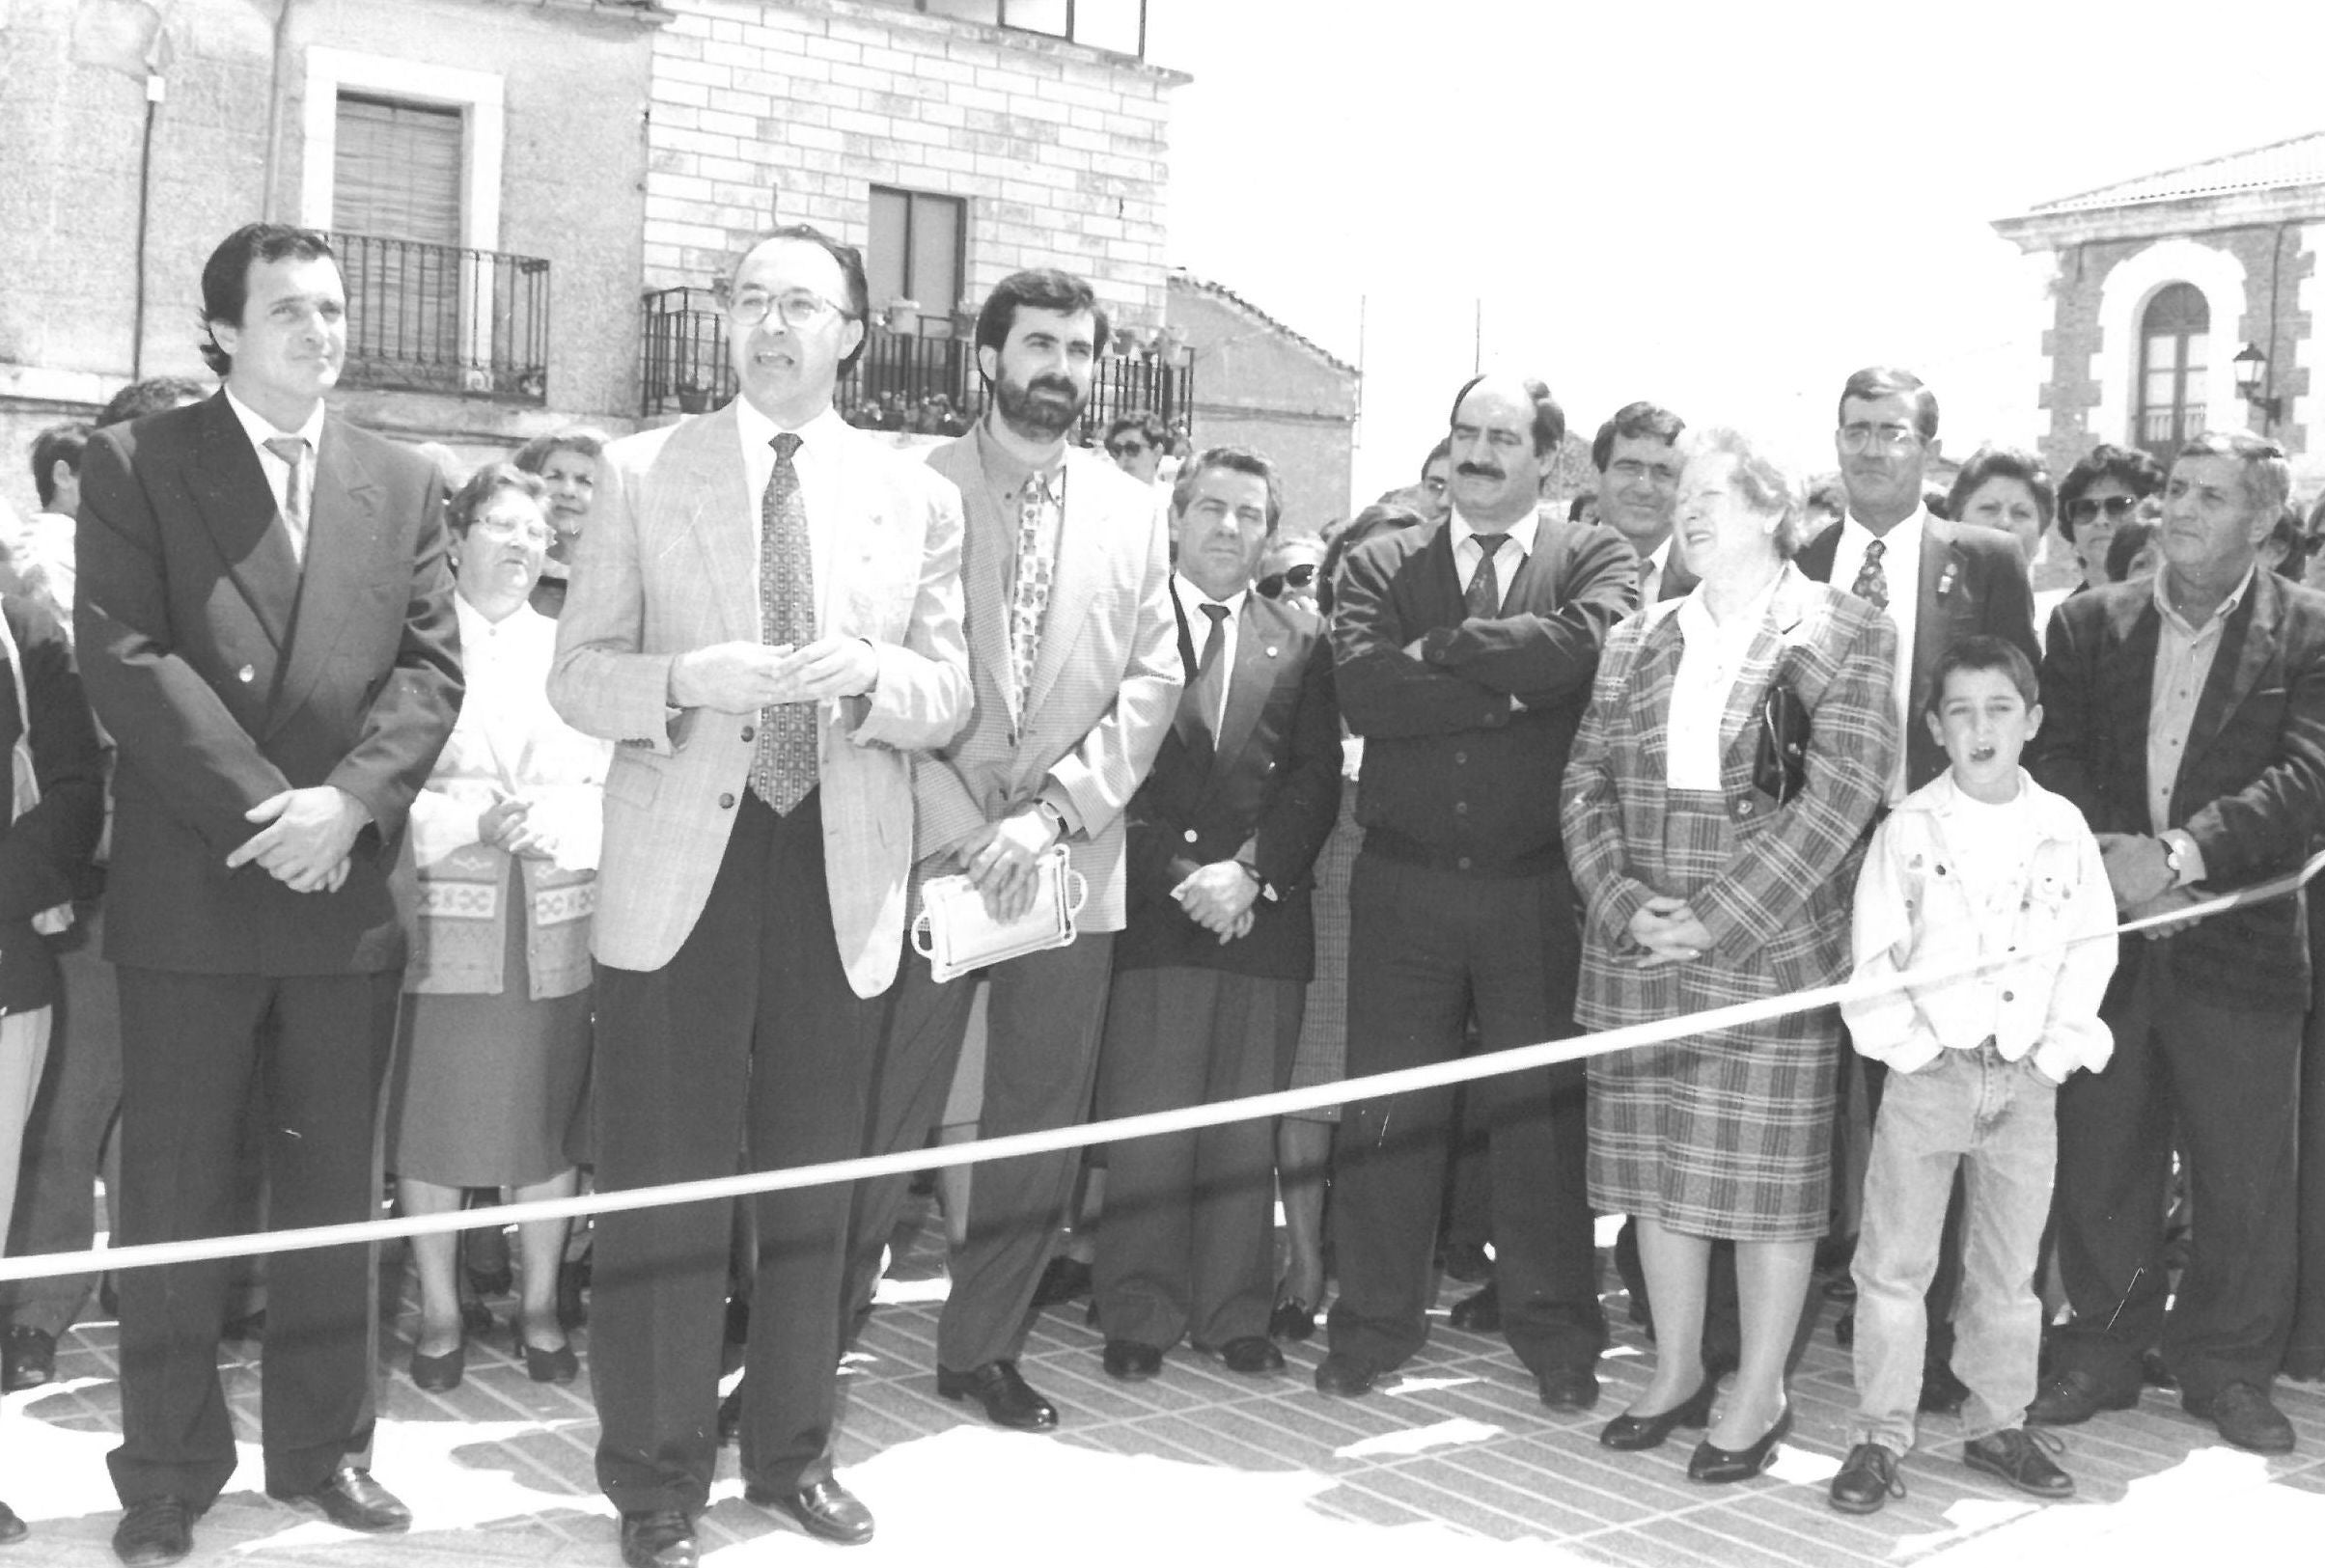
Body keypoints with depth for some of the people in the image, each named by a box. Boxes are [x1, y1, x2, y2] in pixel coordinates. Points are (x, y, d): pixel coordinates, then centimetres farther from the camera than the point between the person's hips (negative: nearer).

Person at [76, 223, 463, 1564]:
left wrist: (344, 802, -13)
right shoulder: (135, 464, 1)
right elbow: (125, 658, -9)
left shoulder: (404, 484, 11)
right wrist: (264, 811, -15)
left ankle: (324, 1444, 24)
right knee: (174, 1198, 4)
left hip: (348, 894, 3)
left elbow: (431, 665, 3)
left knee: (338, 1192, 11)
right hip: (190, 894, -3)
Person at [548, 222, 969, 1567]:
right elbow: (577, 675, 2)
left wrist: (869, 675, -16)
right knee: (664, 1181, 1)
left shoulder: (917, 498, 7)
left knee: (815, 1180, 11)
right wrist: (688, 679, -19)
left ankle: (793, 1449, 28)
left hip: (843, 874, 2)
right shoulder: (643, 475, 4)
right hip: (683, 866, -1)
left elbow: (951, 696, 6)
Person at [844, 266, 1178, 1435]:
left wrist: (1051, 813, -9)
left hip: (1072, 859, 3)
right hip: (927, 849, -3)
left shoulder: (1131, 515, 9)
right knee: (882, 1112, 0)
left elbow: (1150, 686, 4)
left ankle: (982, 1348, 23)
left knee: (1041, 1124, 8)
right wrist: (954, 820, -14)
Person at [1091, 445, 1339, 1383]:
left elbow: (1317, 778, 5)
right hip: (1150, 913, -2)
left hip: (1265, 916, 2)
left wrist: (1251, 872, -9)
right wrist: (1179, 875, -10)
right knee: (1145, 1128, 0)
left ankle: (1235, 1318, 16)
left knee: (1247, 1134, 6)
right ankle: (1138, 1321, 10)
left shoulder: (1300, 641, 12)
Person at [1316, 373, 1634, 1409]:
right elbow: (1361, 691, -11)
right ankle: (1374, 1323, 20)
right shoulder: (1379, 565, 7)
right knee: (1386, 1113, 7)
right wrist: (1507, 686, -15)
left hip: (1539, 887, -1)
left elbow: (1583, 645, -19)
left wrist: (1440, 647, -12)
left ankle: (1556, 1330, 21)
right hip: (1403, 883, 1)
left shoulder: (1596, 559, 5)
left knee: (1543, 1109, 8)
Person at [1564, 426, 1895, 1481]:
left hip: (1773, 953, -4)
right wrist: (1624, 904, -9)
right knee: (1655, 1165, 11)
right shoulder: (1637, 642, 12)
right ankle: (1677, 1372, 28)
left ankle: (1760, 1395, 17)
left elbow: (1843, 791, -11)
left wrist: (1719, 918, -16)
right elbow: (1586, 782, 8)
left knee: (1767, 1175, 2)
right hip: (1636, 956, 5)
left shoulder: (1842, 634, -2)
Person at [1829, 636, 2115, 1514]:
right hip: (1928, 1072, -2)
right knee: (1893, 1265, 1)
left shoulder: (2063, 829, 2)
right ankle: (1880, 1437, 9)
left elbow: (2091, 946, 5)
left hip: (2027, 1079, 2)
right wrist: (1905, 1043, -11)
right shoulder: (1909, 829, -4)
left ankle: (1997, 1425, 27)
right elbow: (1873, 953, -4)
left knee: (2008, 1270, 12)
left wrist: (2059, 1046, -3)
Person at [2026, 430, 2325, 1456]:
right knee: (2098, 1163, 10)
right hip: (2104, 939, 2)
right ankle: (2105, 1346, 26)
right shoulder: (2087, 624, 7)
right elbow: (2053, 756, 0)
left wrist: (2180, 854, -20)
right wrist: (2108, 860, -15)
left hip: (2240, 948, -2)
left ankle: (2227, 1367, 23)